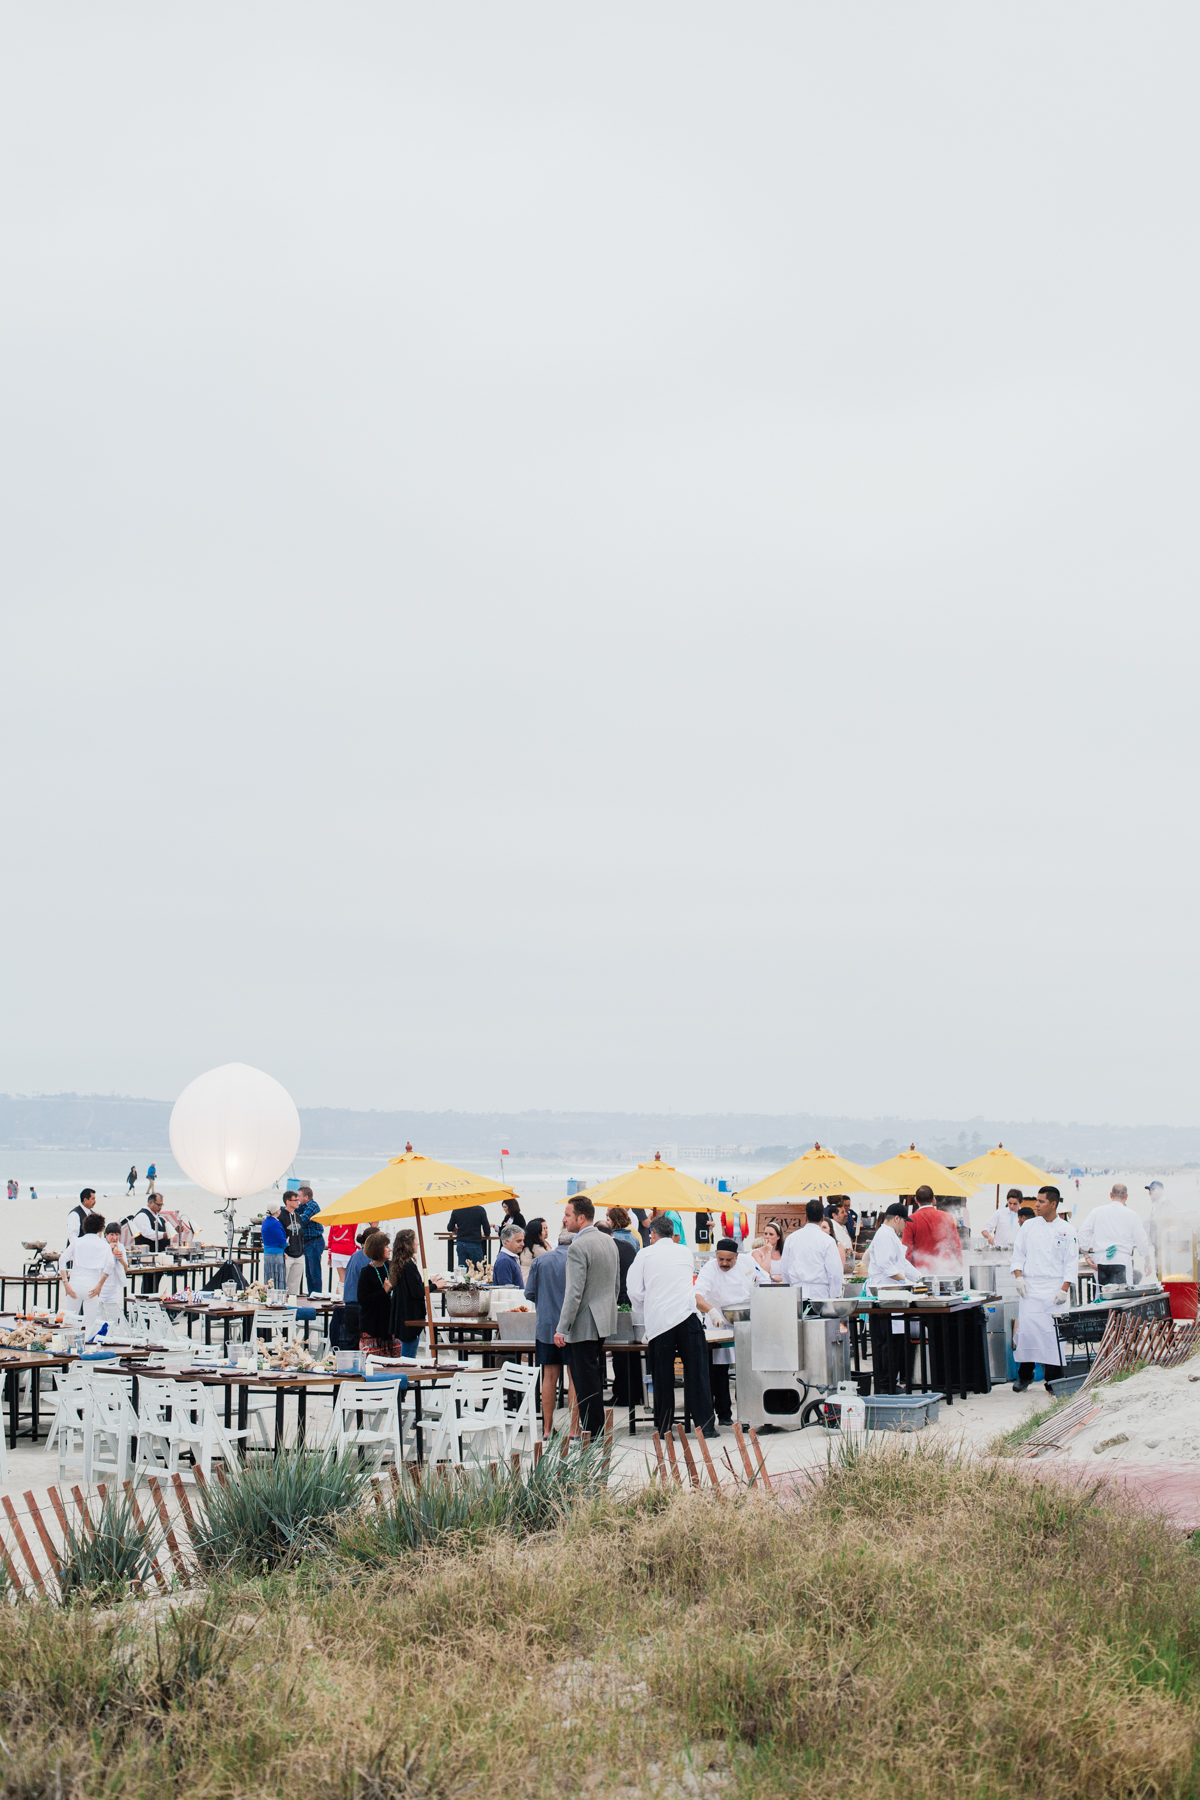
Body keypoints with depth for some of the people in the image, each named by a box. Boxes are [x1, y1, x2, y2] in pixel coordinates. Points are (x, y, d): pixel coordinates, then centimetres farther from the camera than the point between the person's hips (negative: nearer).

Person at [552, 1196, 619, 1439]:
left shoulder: (578, 1248, -18)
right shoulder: (609, 1242, 11)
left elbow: (574, 1293, -22)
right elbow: (615, 1285, 18)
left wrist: (562, 1329, -20)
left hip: (584, 1325, -9)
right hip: (604, 1322, 9)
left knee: (586, 1382, -4)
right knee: (595, 1378, 16)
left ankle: (592, 1435, -1)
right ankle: (597, 1430, 22)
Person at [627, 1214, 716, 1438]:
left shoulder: (645, 1255, 5)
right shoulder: (685, 1252, 14)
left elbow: (634, 1291, 4)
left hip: (658, 1319, -1)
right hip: (687, 1316, 1)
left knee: (662, 1377, 6)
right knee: (696, 1371, 3)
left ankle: (664, 1428, 10)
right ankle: (706, 1425, 2)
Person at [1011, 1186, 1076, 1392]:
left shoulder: (1066, 1231, 4)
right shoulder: (1029, 1227, 9)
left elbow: (1071, 1263, 2)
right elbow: (1018, 1254, 11)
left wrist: (1064, 1289, -7)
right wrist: (1019, 1277, -3)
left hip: (1054, 1290, -1)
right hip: (1030, 1287, 1)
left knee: (1054, 1333, -5)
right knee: (1026, 1330, -6)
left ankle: (1053, 1380, 4)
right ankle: (1024, 1376, 9)